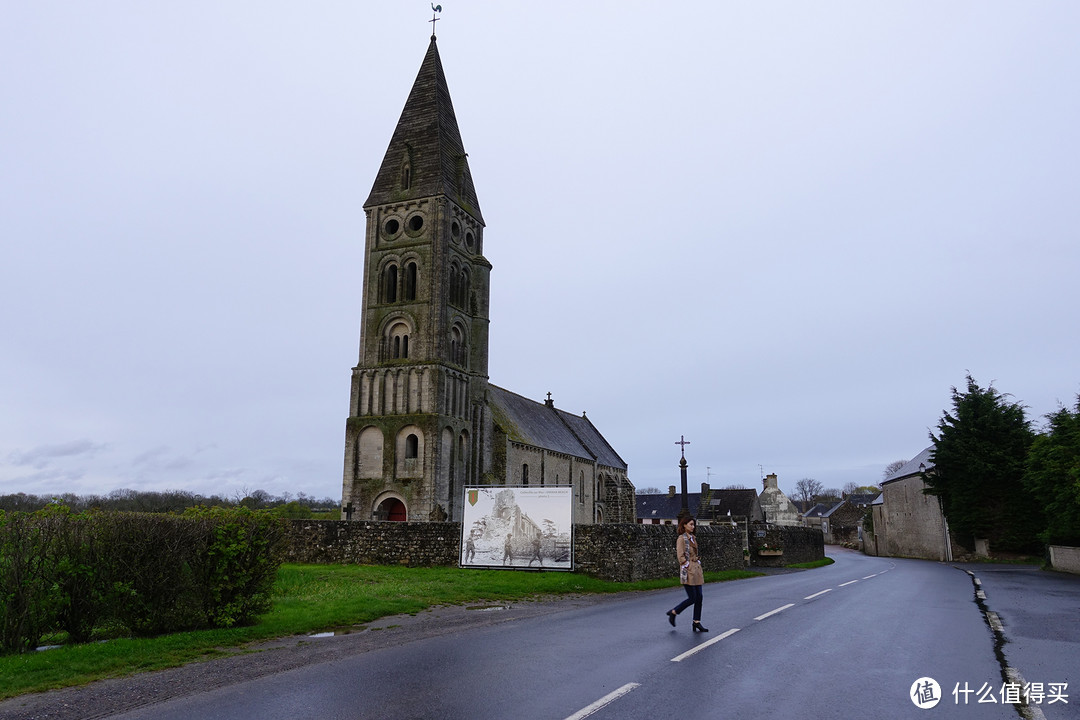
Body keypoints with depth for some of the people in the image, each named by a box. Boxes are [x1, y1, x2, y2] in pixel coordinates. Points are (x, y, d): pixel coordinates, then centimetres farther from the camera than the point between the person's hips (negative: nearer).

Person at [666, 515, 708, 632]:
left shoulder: (693, 538, 14)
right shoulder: (681, 538, -10)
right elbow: (680, 556, -15)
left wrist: (698, 568, 13)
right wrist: (688, 567, -16)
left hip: (696, 570, 8)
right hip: (688, 572, -8)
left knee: (699, 597, 4)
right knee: (692, 598, -7)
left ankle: (697, 623, 10)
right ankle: (673, 612, 11)